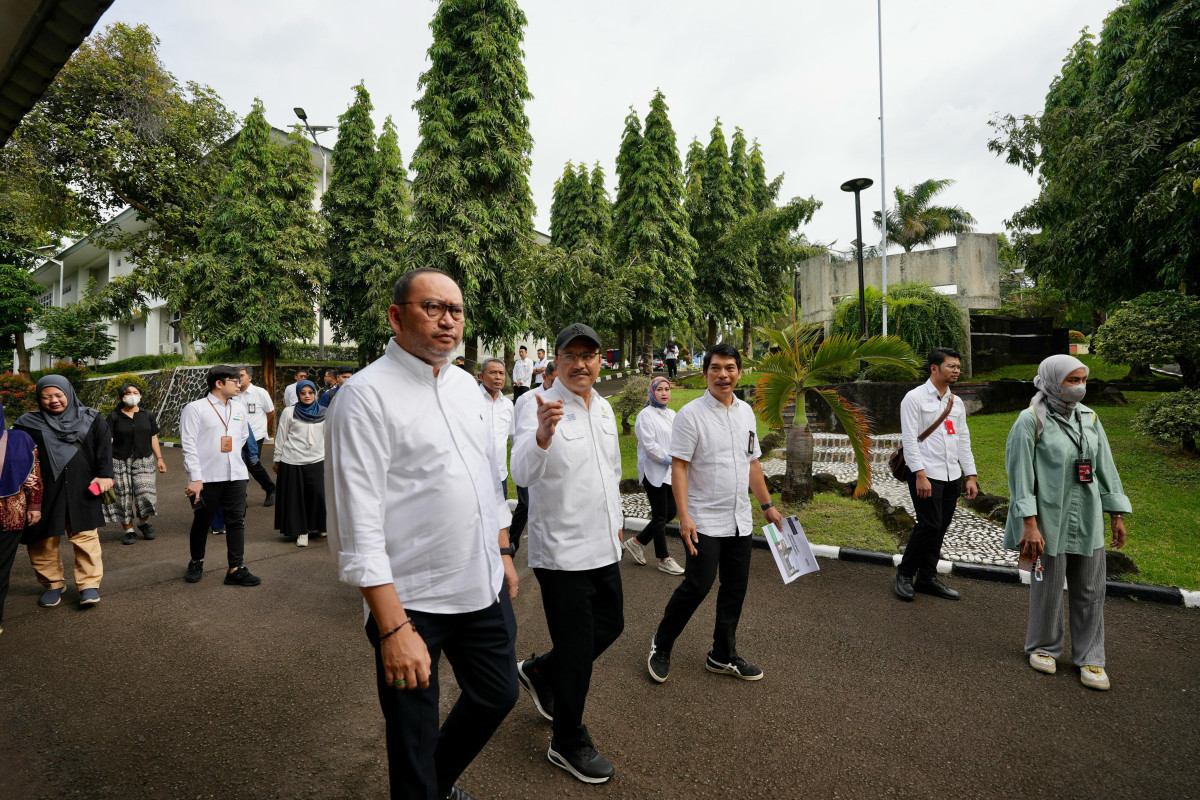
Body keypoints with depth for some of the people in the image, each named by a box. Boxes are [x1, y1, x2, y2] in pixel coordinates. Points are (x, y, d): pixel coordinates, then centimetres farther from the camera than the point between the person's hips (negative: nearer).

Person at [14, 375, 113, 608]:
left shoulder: (91, 419, 6)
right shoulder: (28, 423, 5)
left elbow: (104, 447, 2)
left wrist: (104, 474, -7)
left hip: (82, 491, -1)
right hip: (44, 492, 1)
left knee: (85, 536, 0)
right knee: (44, 539, 7)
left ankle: (89, 584, 6)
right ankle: (52, 584, 23)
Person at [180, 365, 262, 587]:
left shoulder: (239, 407, 11)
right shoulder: (195, 408, -5)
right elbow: (189, 445, -9)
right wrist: (195, 478, -14)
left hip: (236, 475, 4)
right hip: (206, 477, -4)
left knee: (236, 521, 2)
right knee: (202, 522, 10)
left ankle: (236, 569, 6)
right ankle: (196, 563, 32)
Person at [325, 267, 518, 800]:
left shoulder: (465, 385, 7)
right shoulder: (366, 395, -16)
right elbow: (359, 525, -19)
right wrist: (393, 628, -21)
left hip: (485, 588, 7)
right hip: (412, 601, -7)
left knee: (498, 694, 23)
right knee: (413, 740, 12)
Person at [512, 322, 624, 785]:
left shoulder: (604, 409, 7)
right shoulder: (540, 409, -17)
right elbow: (522, 474, -33)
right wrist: (542, 435, -52)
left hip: (603, 546, 8)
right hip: (561, 551, -7)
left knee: (610, 625, 20)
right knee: (576, 648, 5)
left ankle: (540, 672, 43)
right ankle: (568, 743, 28)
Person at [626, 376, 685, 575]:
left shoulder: (672, 414, 14)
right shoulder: (646, 415, -11)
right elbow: (649, 445, -17)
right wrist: (669, 459, -15)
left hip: (670, 472, 8)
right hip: (654, 472, -8)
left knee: (670, 513, 11)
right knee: (660, 516, 1)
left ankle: (637, 542, 25)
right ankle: (664, 560, 13)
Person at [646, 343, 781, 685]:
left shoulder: (746, 411, 10)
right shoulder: (691, 414, -11)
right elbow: (678, 467, -15)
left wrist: (767, 505, 16)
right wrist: (684, 517, -22)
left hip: (740, 521, 7)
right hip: (704, 521, -7)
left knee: (735, 588, 12)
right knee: (698, 586, -7)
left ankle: (723, 656, 28)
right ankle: (661, 646, 16)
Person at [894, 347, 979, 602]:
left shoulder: (957, 403, 16)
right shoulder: (915, 398, -5)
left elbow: (963, 440, 18)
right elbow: (910, 440, -11)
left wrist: (971, 476, 12)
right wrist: (920, 475, -17)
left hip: (952, 476, 7)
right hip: (926, 474, -7)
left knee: (940, 527, 8)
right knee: (929, 525, -11)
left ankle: (927, 578, 20)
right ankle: (905, 573, 7)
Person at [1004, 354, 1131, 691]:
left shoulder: (1089, 418, 6)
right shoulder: (1031, 420, -11)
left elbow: (1106, 468, 12)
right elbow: (1020, 474, -13)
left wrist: (1117, 515, 11)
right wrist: (1029, 524, -17)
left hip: (1088, 522, 5)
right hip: (1050, 521, -5)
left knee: (1090, 591, 11)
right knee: (1048, 588, 8)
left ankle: (1090, 657, 26)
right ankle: (1044, 648, 28)